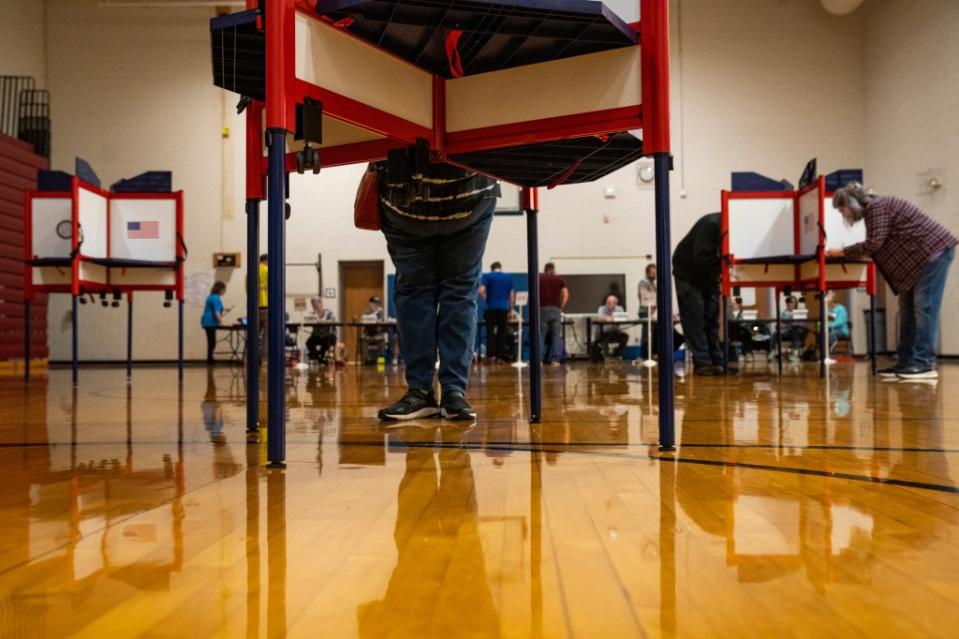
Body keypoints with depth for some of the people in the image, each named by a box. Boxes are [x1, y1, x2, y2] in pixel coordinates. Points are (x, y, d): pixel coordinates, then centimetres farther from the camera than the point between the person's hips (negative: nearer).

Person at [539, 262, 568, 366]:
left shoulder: (539, 278, 12)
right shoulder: (560, 279, 13)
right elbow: (566, 295, 2)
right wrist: (561, 307, 8)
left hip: (543, 309, 0)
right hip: (556, 309, 0)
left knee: (541, 335, 4)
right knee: (556, 335, 4)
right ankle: (555, 359, 0)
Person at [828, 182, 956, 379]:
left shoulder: (876, 207, -14)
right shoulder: (873, 209, 15)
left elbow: (873, 244, -21)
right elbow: (877, 246, 13)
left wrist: (842, 252, -13)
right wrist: (848, 253, 6)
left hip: (934, 250, -10)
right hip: (921, 256, 10)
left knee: (924, 308, -14)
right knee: (908, 309, 6)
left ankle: (925, 365, -16)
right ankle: (906, 362, 6)